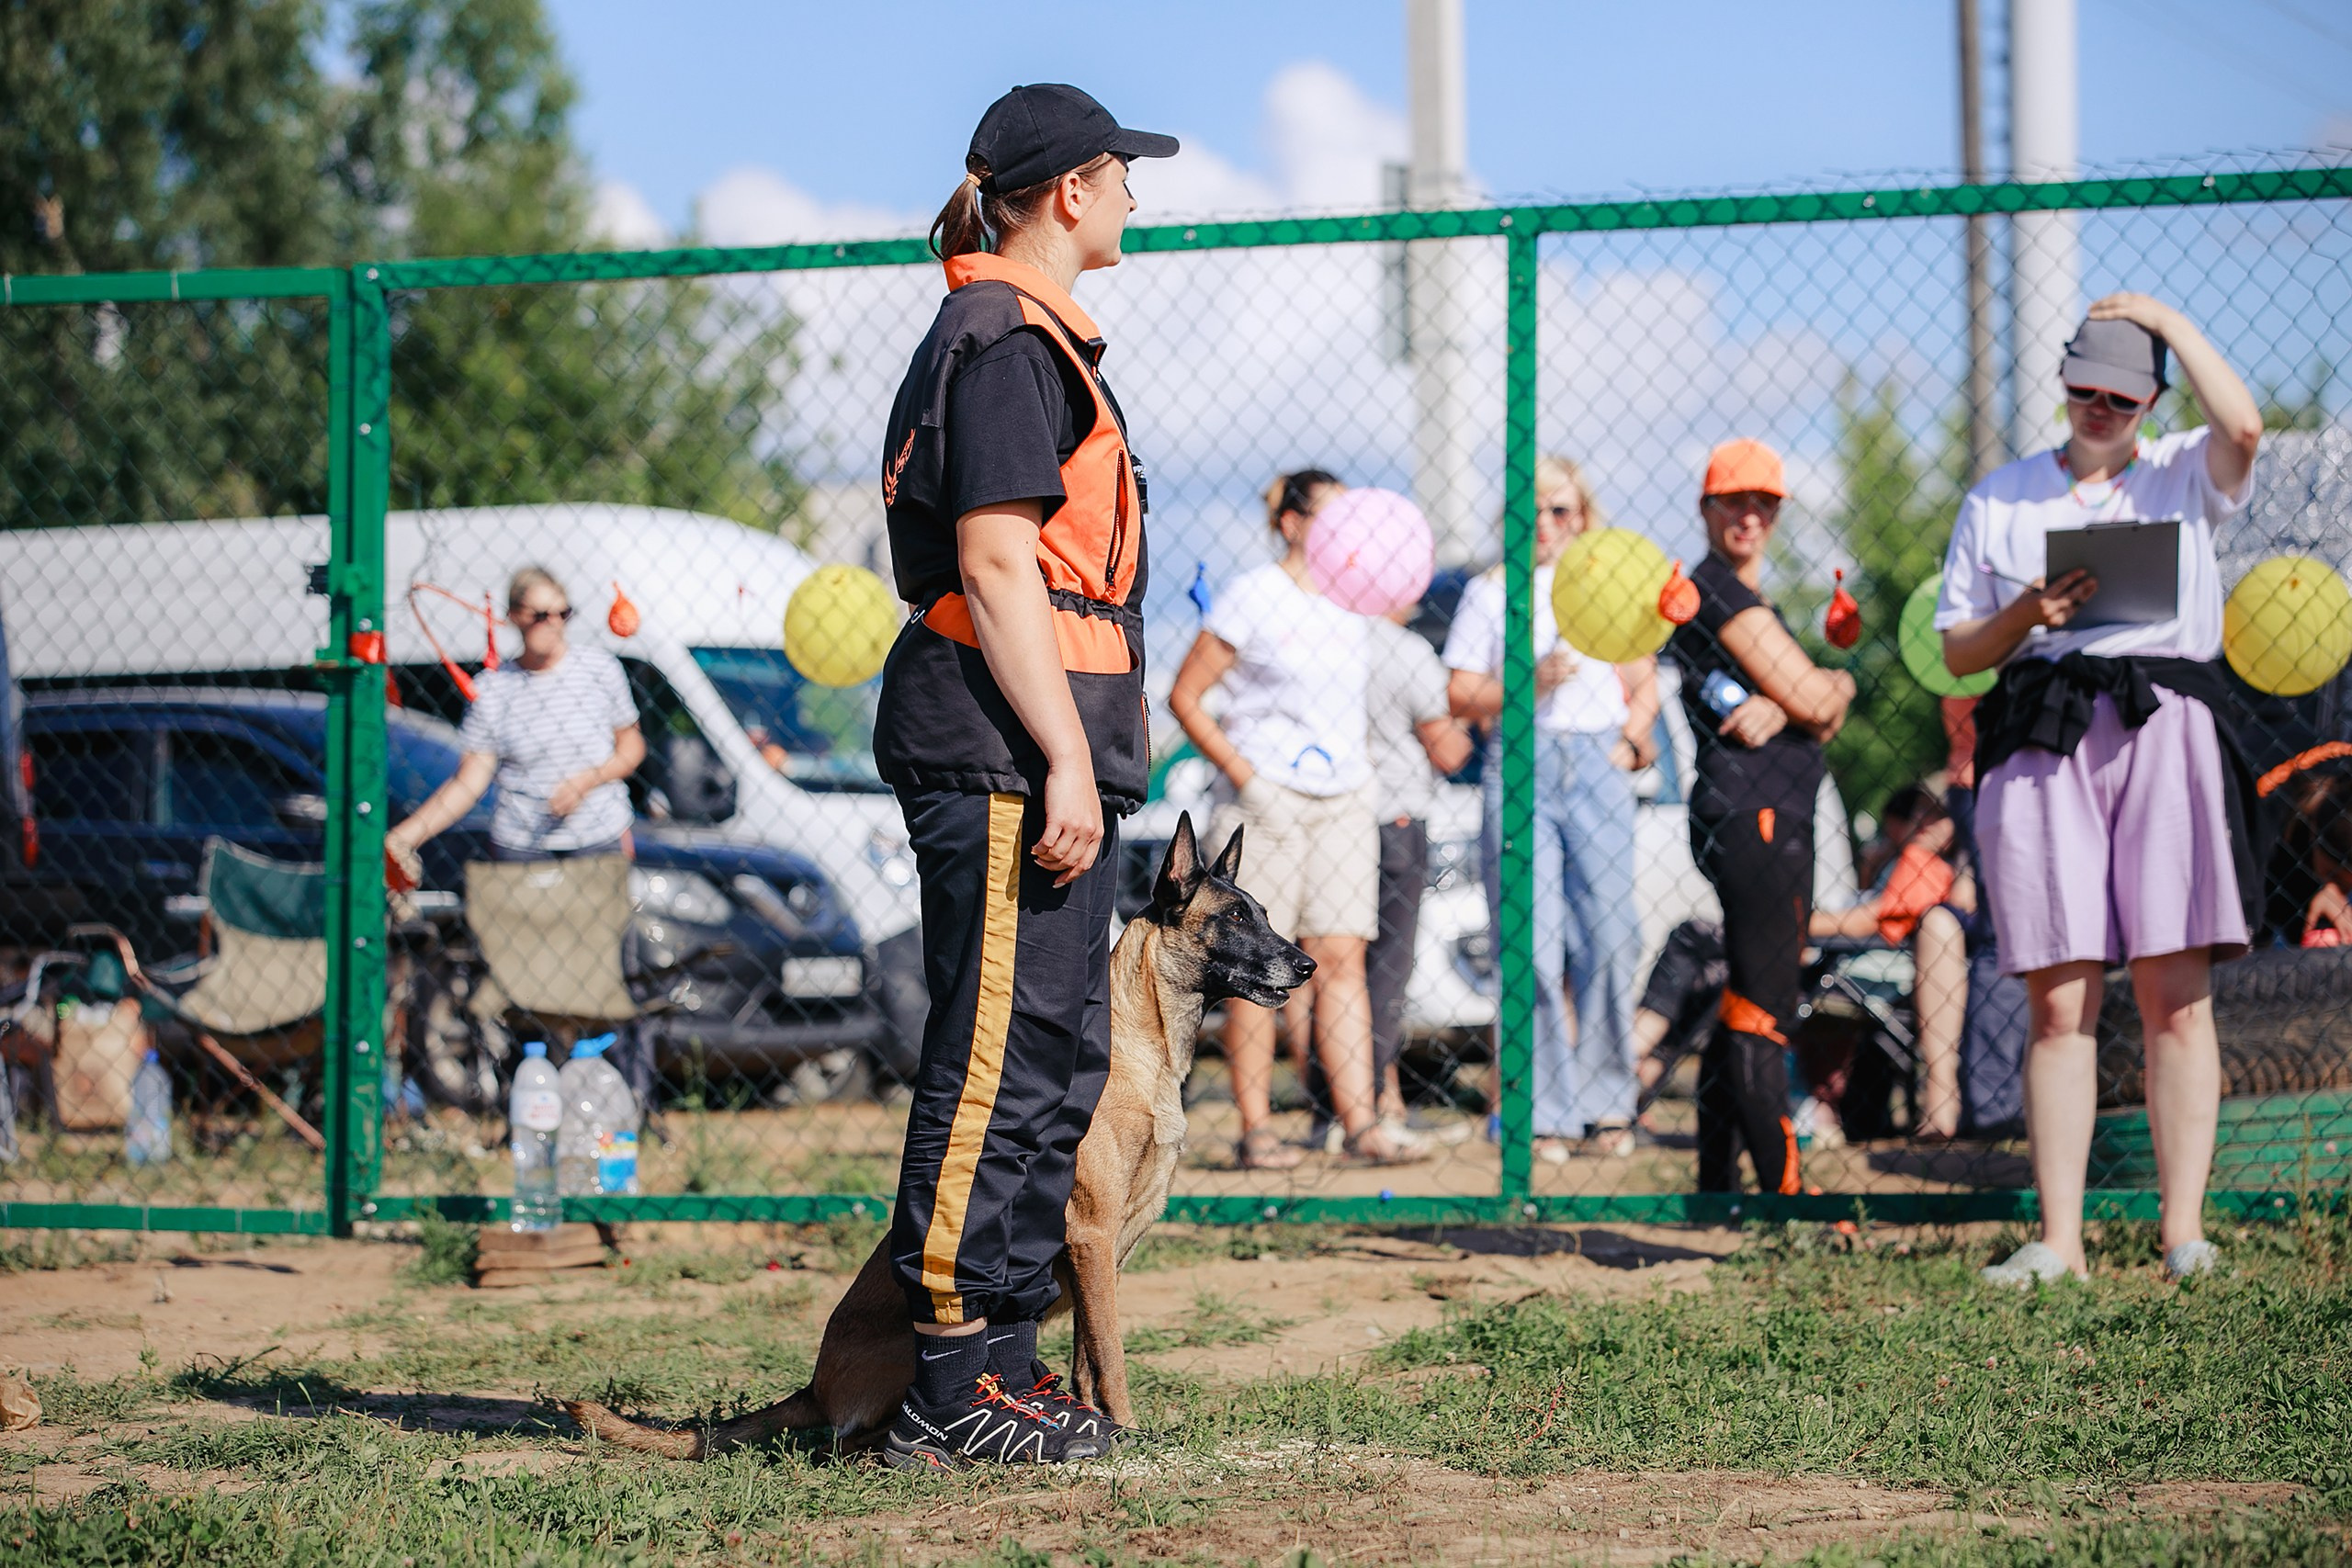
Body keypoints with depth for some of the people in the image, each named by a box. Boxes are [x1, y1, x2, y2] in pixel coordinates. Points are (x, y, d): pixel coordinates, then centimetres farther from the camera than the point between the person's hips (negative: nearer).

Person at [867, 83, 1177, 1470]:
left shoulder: (1017, 335, 22)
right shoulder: (1008, 341, -10)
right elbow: (995, 563, -18)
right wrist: (1065, 761, -22)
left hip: (1038, 757, 11)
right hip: (1005, 745, -11)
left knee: (1055, 1064, 12)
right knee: (1003, 1058, -11)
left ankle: (1004, 1366, 16)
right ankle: (955, 1392, -10)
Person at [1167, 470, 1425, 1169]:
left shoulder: (1353, 601, 12)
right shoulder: (1252, 596, -5)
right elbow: (1184, 696, -6)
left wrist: (1363, 764, 11)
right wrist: (1242, 773, -13)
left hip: (1343, 801, 5)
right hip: (1266, 798, -5)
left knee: (1341, 960, -1)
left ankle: (1359, 1121, -4)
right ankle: (1255, 1130, 0)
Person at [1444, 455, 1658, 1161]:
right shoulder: (1489, 591, 10)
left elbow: (1644, 684, 17)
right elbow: (1460, 692, 4)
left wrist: (1631, 742, 0)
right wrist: (1530, 683, -10)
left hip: (1597, 765, 2)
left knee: (1608, 936, -5)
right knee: (1534, 941, -8)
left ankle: (1607, 1102, 6)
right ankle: (1548, 1111, -5)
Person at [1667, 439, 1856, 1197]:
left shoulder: (1749, 597, 22)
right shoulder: (1721, 592, -8)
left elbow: (1822, 719, 12)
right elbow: (1815, 699, -13)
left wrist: (1781, 707, -10)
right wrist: (1840, 684, 9)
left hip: (1773, 821, 10)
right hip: (1753, 814, -10)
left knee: (1738, 1011, 12)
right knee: (1759, 1015, -14)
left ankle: (1716, 1186, 16)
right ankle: (1786, 1196, -18)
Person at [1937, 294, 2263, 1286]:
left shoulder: (2182, 476, 15)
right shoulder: (1998, 499, 18)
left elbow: (2242, 425, -9)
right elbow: (1958, 650, 15)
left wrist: (2166, 319, 1)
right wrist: (2026, 616, -6)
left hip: (2164, 727, -1)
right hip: (2041, 739, 1)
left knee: (2176, 994, -6)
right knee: (2058, 1002, -3)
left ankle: (2182, 1230, -6)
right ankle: (2058, 1241, -4)